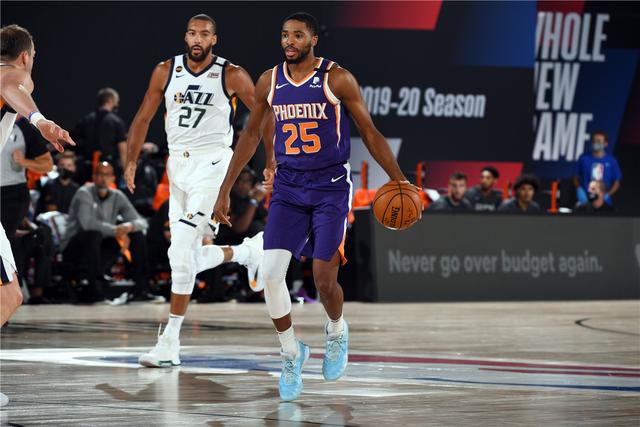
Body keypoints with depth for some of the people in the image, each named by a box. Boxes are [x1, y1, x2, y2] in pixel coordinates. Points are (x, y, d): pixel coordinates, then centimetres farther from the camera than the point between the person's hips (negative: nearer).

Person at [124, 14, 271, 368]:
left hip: (212, 164, -5)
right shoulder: (166, 71, 4)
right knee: (190, 259, 9)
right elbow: (144, 118, 10)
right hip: (178, 166, 5)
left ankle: (170, 342, -9)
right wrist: (131, 161, 2)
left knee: (180, 253, -16)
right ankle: (248, 251, 38)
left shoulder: (232, 76, -6)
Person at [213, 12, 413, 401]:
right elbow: (251, 135, 13)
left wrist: (400, 182, -8)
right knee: (270, 274, -11)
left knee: (324, 279, -7)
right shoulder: (269, 82, 2)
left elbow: (370, 133, -3)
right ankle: (292, 354, 8)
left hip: (331, 187, -3)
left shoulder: (337, 79, -9)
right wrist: (225, 189, 13)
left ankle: (337, 331, 27)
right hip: (288, 187, 3)